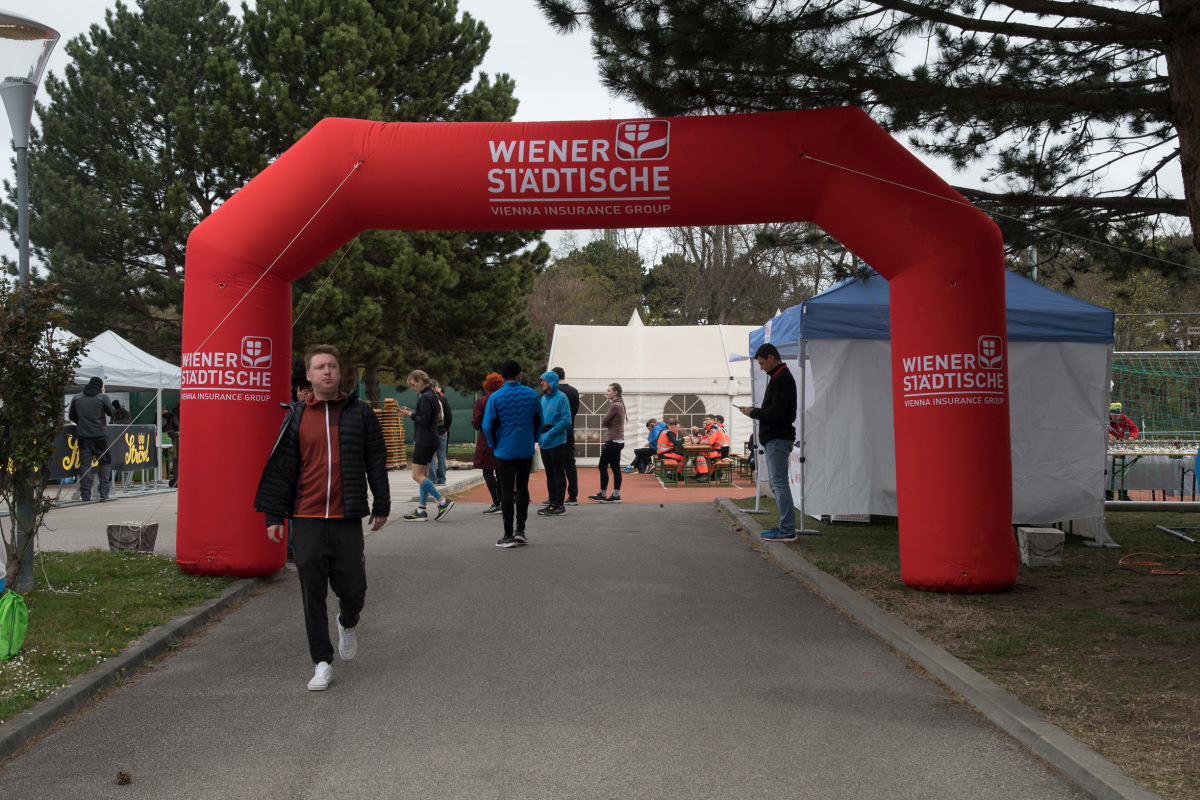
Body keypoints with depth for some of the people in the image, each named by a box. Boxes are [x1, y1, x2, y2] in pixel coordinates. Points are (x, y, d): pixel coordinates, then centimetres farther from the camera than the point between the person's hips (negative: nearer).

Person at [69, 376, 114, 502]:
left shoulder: (77, 397, 7)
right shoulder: (103, 397, -3)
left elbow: (71, 416, 14)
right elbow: (111, 413, 8)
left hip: (83, 435, 2)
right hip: (100, 435, -2)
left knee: (85, 464, 5)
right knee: (105, 462, 8)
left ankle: (85, 495, 2)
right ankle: (104, 492, -2)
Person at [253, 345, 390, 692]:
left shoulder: (360, 413, 5)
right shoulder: (296, 417, 6)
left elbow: (376, 462, 9)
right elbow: (281, 468, 7)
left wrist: (381, 506, 9)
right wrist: (274, 516, 4)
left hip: (347, 519, 0)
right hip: (307, 520, 1)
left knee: (352, 589, 1)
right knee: (313, 594, 3)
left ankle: (348, 623, 36)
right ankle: (322, 663, 15)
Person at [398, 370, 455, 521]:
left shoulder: (425, 397, -15)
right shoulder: (432, 395, 15)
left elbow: (424, 420, -21)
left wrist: (411, 415, -7)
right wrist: (411, 412, 11)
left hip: (424, 440, -10)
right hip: (431, 440, 10)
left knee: (417, 476, -8)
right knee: (423, 475, 11)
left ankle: (443, 501, -11)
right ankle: (421, 511, 13)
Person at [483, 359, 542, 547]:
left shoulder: (496, 397, -8)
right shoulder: (531, 394, 1)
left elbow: (488, 426, -8)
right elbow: (538, 421, 8)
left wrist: (493, 444, 8)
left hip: (505, 451, -3)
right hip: (526, 450, 3)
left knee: (507, 491, 1)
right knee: (522, 487, 15)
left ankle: (509, 535, 2)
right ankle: (520, 530, 15)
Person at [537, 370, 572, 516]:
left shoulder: (561, 398, -9)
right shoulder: (543, 398, 13)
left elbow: (566, 420, -16)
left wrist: (550, 433, -19)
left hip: (557, 442, -8)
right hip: (544, 443, 8)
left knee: (559, 474, -2)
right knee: (550, 474, 13)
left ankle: (559, 505, 1)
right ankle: (552, 503, 20)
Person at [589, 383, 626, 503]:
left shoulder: (615, 406, -17)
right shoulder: (620, 404, 15)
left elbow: (603, 423, -13)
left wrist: (604, 423, 5)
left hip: (613, 441, -10)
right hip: (619, 440, 10)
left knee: (603, 466, -4)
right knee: (615, 467, 9)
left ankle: (602, 495, -1)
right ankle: (616, 495, 9)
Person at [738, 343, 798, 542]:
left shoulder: (782, 379, -15)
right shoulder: (778, 377, 19)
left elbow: (776, 412, -22)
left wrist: (754, 412, -10)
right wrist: (756, 411, 7)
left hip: (778, 439, -11)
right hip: (773, 438, 11)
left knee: (779, 482, -10)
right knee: (777, 483, 14)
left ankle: (788, 530, -10)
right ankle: (785, 526, 19)